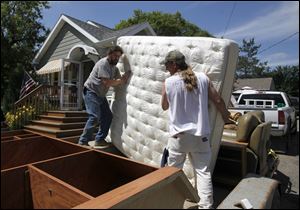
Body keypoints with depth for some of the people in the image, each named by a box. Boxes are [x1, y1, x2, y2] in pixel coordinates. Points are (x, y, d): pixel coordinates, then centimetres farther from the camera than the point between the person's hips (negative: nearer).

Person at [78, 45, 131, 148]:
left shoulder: (115, 68, 9)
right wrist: (121, 80, -19)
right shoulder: (103, 63, -19)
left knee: (108, 116, 5)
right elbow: (107, 82, -27)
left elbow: (118, 82, 4)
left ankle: (99, 140, 14)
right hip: (91, 92, -9)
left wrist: (124, 77, -14)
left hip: (101, 95, 9)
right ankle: (83, 142, -5)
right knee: (95, 117, -17)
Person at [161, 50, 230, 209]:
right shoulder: (203, 78, -1)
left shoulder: (168, 82, -7)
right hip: (200, 134, 2)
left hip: (179, 134, -1)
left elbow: (164, 106, 7)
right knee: (203, 171, 11)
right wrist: (226, 115, 22)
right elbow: (218, 100, 6)